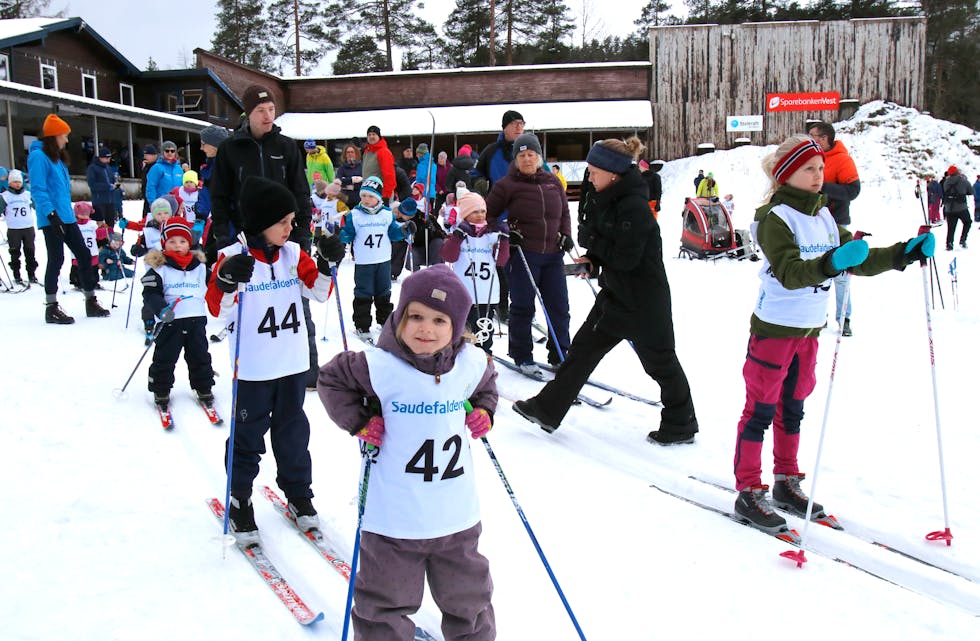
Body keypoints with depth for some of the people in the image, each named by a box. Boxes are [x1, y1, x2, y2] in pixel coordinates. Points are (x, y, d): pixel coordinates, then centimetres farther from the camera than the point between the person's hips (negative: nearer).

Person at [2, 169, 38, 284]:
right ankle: (17, 276, 10)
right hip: (13, 230, -2)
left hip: (29, 228, 2)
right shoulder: (5, 196, 1)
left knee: (30, 253, 5)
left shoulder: (28, 194, 9)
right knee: (15, 253, 2)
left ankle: (31, 275, 13)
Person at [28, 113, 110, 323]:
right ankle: (51, 307, 4)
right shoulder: (38, 156, -9)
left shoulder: (58, 158, 19)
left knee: (84, 255, 8)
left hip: (67, 217, 9)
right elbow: (38, 190, -17)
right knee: (56, 259, -5)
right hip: (52, 219, -9)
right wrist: (51, 214, -24)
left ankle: (91, 302, 14)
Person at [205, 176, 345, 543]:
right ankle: (239, 499, 22)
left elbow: (319, 290, 6)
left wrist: (327, 264, -11)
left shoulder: (294, 253, 3)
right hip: (253, 368, -4)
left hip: (293, 362, 5)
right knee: (248, 434, 6)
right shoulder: (233, 257, -12)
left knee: (293, 431, 16)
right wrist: (227, 281, -35)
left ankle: (298, 493, 30)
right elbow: (218, 310, -16)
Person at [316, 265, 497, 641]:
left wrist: (483, 412, 4)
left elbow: (487, 383, 21)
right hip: (394, 518, -4)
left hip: (457, 515, 4)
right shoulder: (380, 367, -17)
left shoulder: (471, 364, -3)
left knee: (469, 596, 23)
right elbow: (331, 379, -1)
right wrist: (359, 420, -10)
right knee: (386, 603, 12)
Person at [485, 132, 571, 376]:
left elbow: (564, 213, 20)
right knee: (523, 307, 2)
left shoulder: (553, 182, 10)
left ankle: (559, 356, 19)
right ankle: (521, 356, 17)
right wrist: (504, 233, -11)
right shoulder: (507, 185, -4)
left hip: (552, 254, 5)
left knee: (559, 306, 7)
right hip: (522, 254, -4)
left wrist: (566, 235, 5)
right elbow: (488, 214, 3)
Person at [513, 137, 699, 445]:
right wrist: (595, 258, -3)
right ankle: (547, 409, 16)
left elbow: (625, 257, -24)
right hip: (616, 292, 9)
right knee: (584, 347, 9)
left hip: (643, 300, -9)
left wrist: (592, 242, -13)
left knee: (659, 362, 6)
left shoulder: (634, 207, -23)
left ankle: (681, 425, 25)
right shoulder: (608, 198, 5)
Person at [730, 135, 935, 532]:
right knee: (760, 410, -2)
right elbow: (789, 273, -28)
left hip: (809, 330, 8)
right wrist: (832, 263, -44)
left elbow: (859, 262, 10)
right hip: (773, 329, -8)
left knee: (792, 409, 17)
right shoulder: (775, 218, -15)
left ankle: (787, 483, 29)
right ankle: (748, 493, 6)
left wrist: (906, 253, -2)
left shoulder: (823, 216, 9)